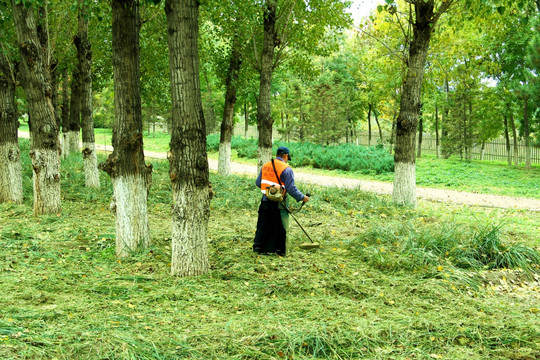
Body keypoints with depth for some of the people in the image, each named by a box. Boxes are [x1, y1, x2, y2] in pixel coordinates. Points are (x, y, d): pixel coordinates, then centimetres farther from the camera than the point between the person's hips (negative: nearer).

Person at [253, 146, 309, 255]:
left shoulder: (265, 166, 7)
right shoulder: (286, 169, -12)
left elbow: (258, 183, 14)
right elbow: (291, 188, -16)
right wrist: (302, 197, -6)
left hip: (265, 200, 5)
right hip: (278, 204, -5)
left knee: (263, 225, 13)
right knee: (280, 227, 6)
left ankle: (257, 247, 16)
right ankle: (279, 250, 10)